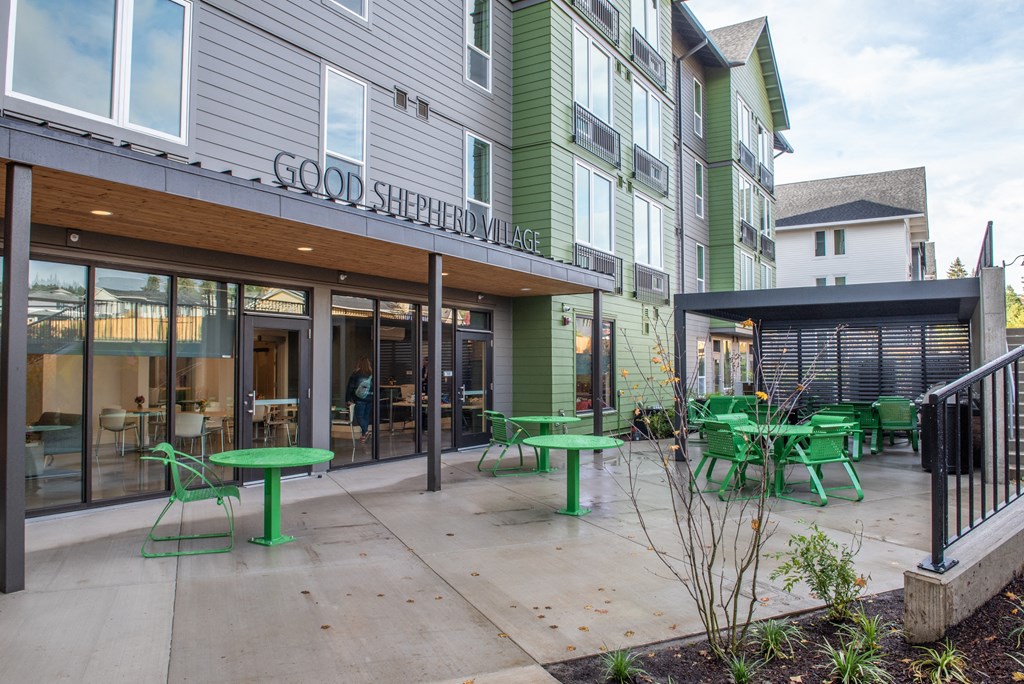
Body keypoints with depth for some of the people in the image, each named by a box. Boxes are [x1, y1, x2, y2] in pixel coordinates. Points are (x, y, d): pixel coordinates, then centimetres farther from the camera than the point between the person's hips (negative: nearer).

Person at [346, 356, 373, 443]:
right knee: (366, 416, 12)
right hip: (369, 399, 3)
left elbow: (350, 387, -5)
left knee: (359, 416, 1)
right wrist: (374, 398, 13)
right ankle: (364, 435, 15)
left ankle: (366, 431, -20)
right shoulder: (372, 375, -1)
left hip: (359, 400, -3)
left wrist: (348, 399, 1)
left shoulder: (355, 374, -7)